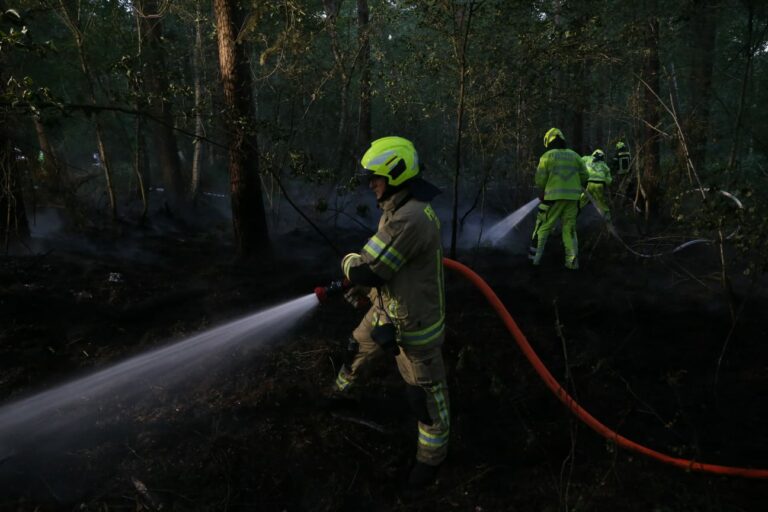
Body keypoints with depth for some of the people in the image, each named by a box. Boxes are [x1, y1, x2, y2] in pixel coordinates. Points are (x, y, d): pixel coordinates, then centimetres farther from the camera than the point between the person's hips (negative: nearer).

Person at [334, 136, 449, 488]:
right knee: (357, 350, 30)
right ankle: (341, 391, 61)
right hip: (386, 309, 10)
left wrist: (348, 261, -7)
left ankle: (432, 454, 30)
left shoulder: (411, 218, -34)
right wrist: (359, 286, 21)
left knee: (425, 391, 8)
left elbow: (367, 270, -29)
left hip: (414, 323, -10)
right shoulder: (399, 210, 1)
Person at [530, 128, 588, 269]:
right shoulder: (574, 155, 11)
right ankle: (572, 261, 4)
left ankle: (536, 257, 8)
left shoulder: (547, 156, -1)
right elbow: (584, 176, 9)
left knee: (543, 227, 7)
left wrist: (543, 190, 15)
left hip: (554, 197, -3)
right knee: (569, 229, 10)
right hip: (572, 197, 4)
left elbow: (540, 179, -4)